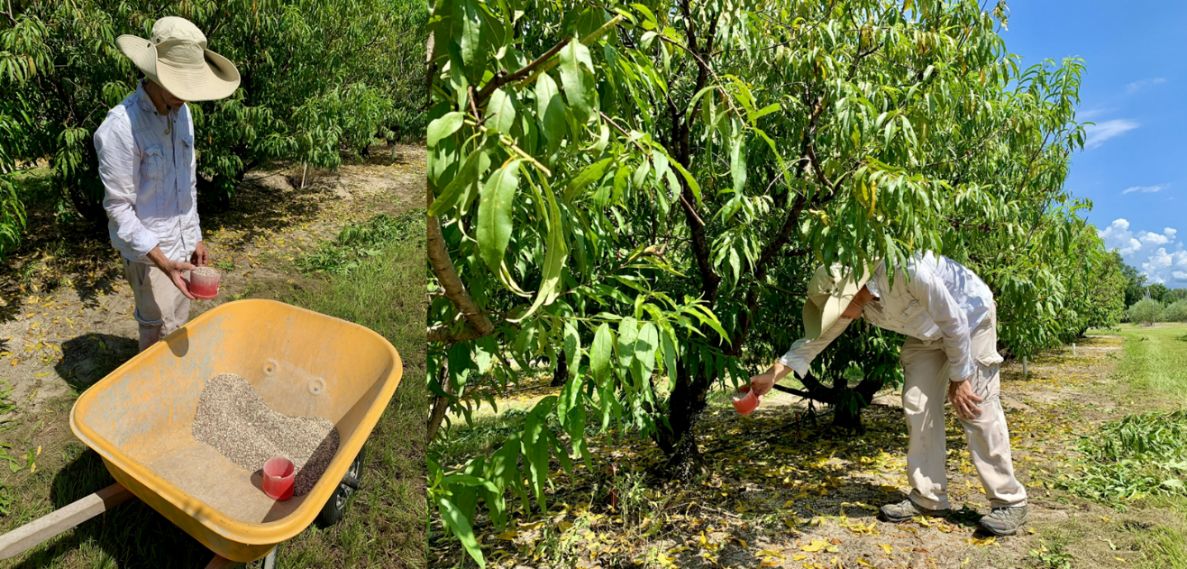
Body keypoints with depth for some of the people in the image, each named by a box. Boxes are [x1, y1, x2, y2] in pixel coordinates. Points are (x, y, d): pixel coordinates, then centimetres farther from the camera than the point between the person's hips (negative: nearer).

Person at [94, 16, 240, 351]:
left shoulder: (180, 112, 1)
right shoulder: (120, 127, -21)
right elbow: (118, 209, -19)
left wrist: (195, 237, 14)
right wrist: (163, 262, -26)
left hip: (182, 244, 7)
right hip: (148, 252, -7)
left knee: (180, 328, 18)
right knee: (160, 337, 5)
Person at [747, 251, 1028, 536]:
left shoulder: (905, 271, -39)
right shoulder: (846, 296, -19)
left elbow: (954, 322, -28)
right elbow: (816, 339, -10)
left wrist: (959, 379, -19)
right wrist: (772, 374, -16)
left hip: (969, 318, -6)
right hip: (927, 331, 6)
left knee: (977, 410, -10)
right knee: (917, 406, -1)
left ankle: (1010, 502, 2)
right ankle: (927, 497, 9)